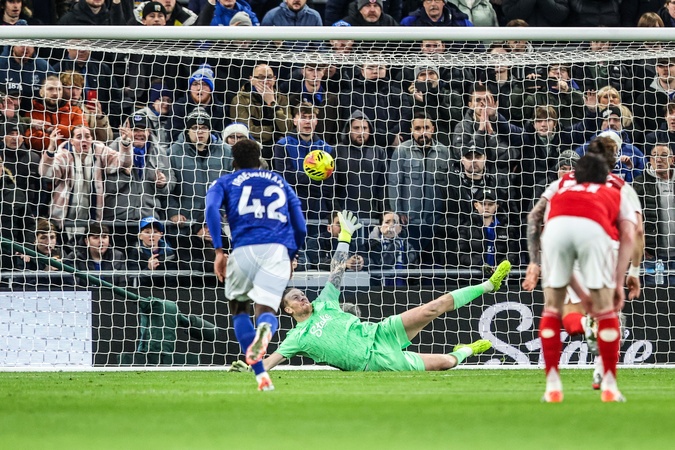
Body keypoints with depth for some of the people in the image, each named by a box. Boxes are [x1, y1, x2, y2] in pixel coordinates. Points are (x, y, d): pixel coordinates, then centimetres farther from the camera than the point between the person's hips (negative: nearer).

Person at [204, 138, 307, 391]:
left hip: (245, 248, -1)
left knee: (238, 308, 20)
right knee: (266, 310, -3)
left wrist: (218, 251, -4)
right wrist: (291, 258, 38)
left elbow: (212, 208, -1)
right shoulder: (280, 183, 28)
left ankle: (261, 375, 4)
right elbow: (300, 228, 22)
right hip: (279, 250, 1)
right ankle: (266, 328, -45)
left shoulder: (225, 183, 21)